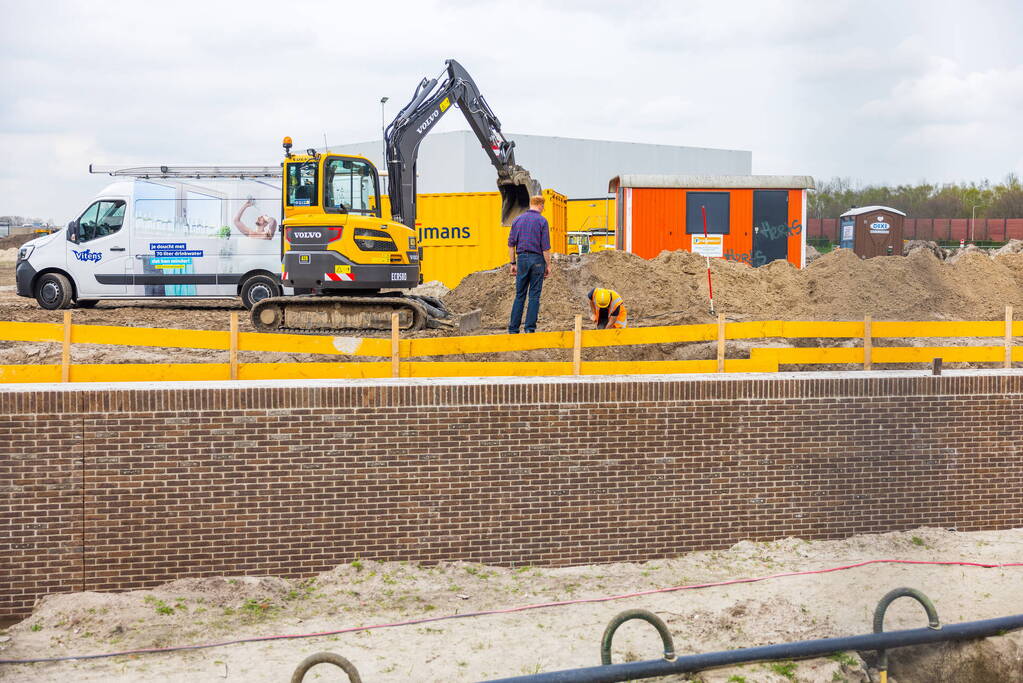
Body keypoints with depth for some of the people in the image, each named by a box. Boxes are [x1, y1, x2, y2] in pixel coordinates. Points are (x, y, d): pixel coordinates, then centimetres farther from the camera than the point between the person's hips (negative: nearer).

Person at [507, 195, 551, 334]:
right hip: (537, 260, -4)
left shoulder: (518, 220, 8)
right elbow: (545, 246, -9)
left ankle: (513, 329, 5)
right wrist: (548, 265, -3)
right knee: (534, 295, 1)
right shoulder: (542, 221, -5)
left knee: (520, 295, 8)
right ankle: (530, 328, -1)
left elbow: (511, 244, 8)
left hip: (522, 259, 4)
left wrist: (513, 263, 13)